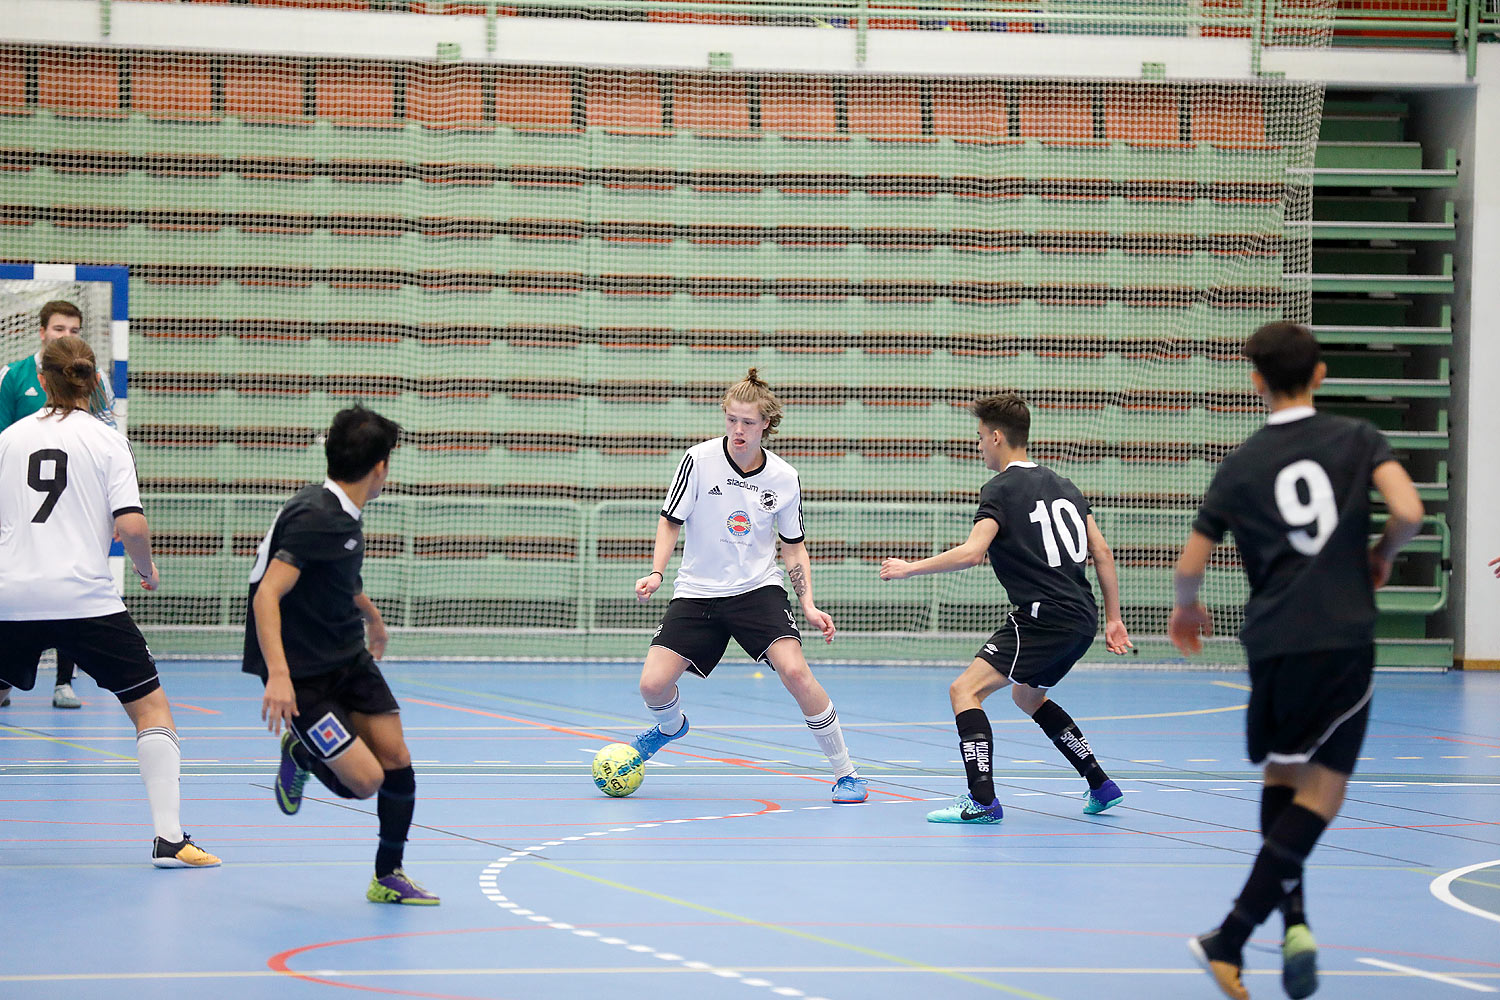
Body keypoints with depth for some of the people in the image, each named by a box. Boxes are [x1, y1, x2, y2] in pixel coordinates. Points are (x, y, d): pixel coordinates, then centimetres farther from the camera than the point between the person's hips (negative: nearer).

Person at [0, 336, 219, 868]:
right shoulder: (105, 440, 0)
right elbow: (131, 525, -9)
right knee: (151, 706, 5)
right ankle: (168, 838, -6)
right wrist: (147, 569, 10)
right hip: (84, 599, -3)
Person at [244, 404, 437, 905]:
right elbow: (268, 595, -31)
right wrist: (278, 674, -42)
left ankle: (388, 877, 18)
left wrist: (373, 617, 48)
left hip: (349, 657, 9)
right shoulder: (314, 517, -23)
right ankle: (299, 751, 17)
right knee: (364, 780, -14)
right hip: (302, 675, -9)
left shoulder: (346, 516, 7)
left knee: (396, 760, 1)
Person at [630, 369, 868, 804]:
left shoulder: (784, 478, -5)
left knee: (794, 670, -24)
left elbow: (794, 545, 7)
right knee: (653, 685, -12)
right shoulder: (699, 460, -9)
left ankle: (846, 772, -10)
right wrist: (657, 573, -12)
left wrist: (808, 605, -2)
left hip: (758, 589, -1)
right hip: (698, 590, 1)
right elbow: (671, 521, 1)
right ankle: (671, 727, 29)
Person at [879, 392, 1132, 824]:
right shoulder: (1062, 485, 18)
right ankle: (1101, 786, 31)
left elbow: (971, 553, -20)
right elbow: (1102, 553, 17)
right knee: (1028, 695, 31)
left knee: (965, 690, -9)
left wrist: (910, 568, -10)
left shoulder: (1001, 490, -6)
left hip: (1044, 617, -9)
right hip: (1082, 618, 9)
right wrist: (1113, 618, 20)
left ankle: (982, 800, -22)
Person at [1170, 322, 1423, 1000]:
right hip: (1346, 638, -2)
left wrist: (1186, 610, 29)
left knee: (1281, 776, 20)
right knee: (1320, 791, 0)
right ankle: (1230, 939, -10)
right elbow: (1409, 512, -11)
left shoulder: (1241, 465, 6)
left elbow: (1190, 566, 7)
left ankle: (1294, 915, 2)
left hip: (1273, 643, 2)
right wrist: (1381, 556, 11)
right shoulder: (1357, 440, 3)